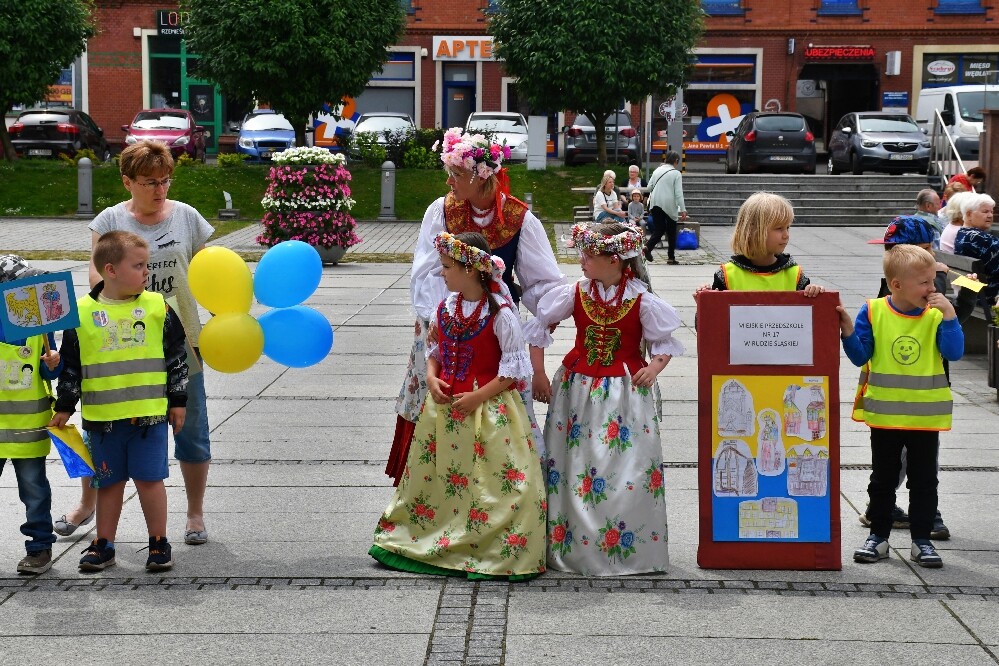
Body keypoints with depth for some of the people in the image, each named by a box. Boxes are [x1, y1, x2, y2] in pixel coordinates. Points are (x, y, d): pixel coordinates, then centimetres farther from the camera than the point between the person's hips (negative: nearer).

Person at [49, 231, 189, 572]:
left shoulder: (156, 306, 0)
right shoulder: (82, 312, -2)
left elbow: (177, 355, 7)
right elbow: (69, 364, 6)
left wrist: (178, 400, 7)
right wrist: (64, 406, 7)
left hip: (150, 412, -1)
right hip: (102, 415, 1)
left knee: (149, 478, 1)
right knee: (109, 481, 10)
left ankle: (159, 543, 15)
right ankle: (103, 546, 21)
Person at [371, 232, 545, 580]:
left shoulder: (500, 313, -15)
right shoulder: (445, 308, 4)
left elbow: (515, 366, -13)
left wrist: (478, 396, -18)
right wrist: (432, 378, -4)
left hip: (489, 406, -6)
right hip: (444, 404, 7)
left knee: (501, 483, -6)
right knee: (430, 474, 13)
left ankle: (504, 551, 2)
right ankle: (430, 539, 27)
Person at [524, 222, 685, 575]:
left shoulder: (641, 300, -8)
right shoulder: (574, 294, -2)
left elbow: (665, 340, 3)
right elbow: (539, 325, 9)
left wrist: (654, 367, -14)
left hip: (625, 390, -2)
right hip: (578, 388, 2)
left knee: (629, 469, -3)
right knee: (573, 465, 4)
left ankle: (625, 549, 9)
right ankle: (566, 543, 15)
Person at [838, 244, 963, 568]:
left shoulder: (936, 315, -4)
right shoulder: (873, 311, -6)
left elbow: (954, 352, -14)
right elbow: (861, 356, -3)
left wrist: (949, 315, -21)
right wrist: (848, 332, -19)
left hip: (925, 416, 0)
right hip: (884, 414, 0)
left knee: (924, 480, 7)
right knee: (883, 478, 12)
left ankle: (922, 540, 17)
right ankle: (878, 536, 22)